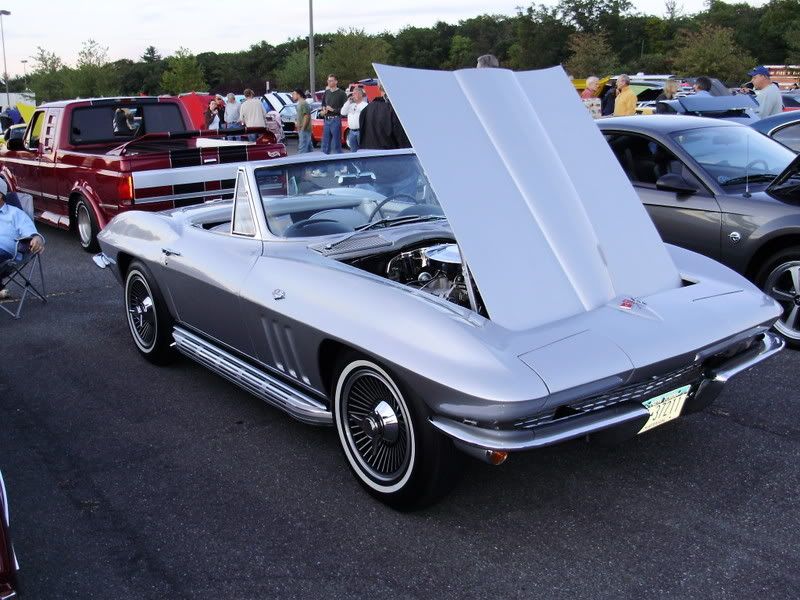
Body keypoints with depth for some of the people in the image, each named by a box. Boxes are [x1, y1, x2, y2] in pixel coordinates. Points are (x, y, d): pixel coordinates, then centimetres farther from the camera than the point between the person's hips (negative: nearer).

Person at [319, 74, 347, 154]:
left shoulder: (341, 93, -5)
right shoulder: (326, 92, 15)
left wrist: (333, 110, -13)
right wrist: (323, 110, 10)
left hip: (336, 119, -6)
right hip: (327, 120, 6)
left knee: (336, 145, -3)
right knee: (325, 145, 10)